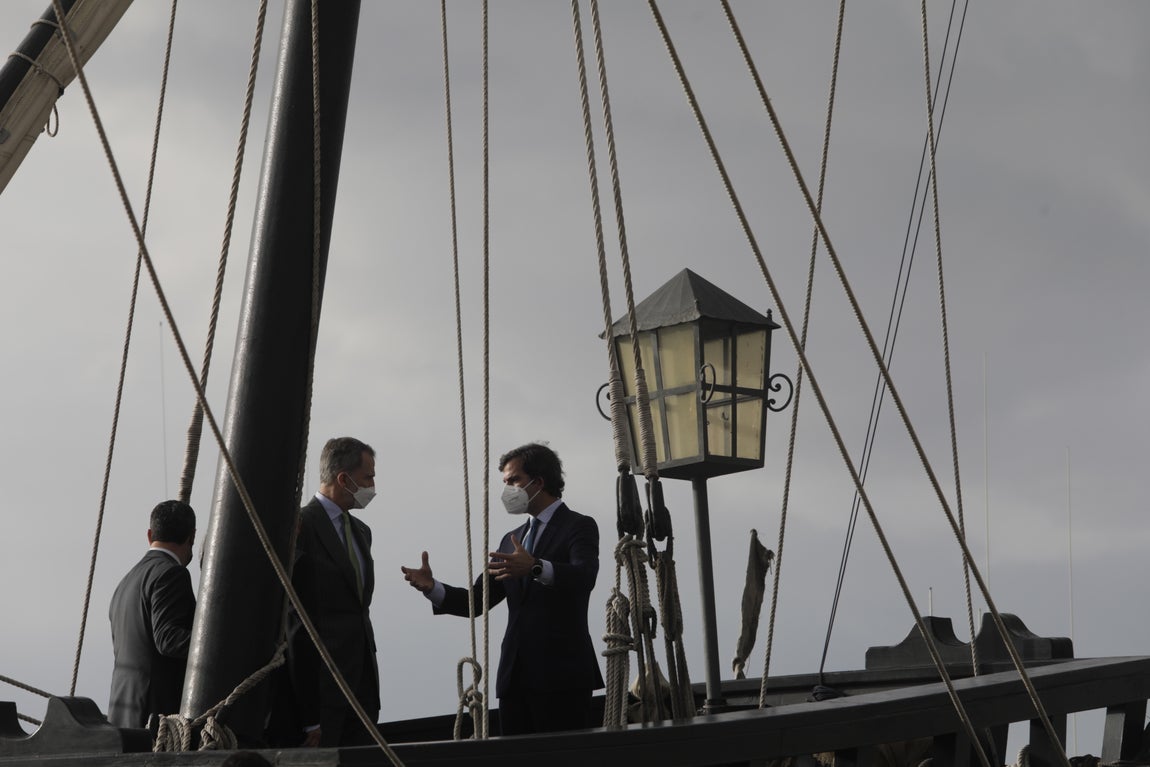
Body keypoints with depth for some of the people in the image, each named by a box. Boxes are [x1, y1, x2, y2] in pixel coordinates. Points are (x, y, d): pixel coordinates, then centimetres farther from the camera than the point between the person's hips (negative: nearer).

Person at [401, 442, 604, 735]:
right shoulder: (512, 539, 23)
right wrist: (432, 587, -1)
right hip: (515, 677, 6)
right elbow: (477, 600, 16)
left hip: (561, 675, -6)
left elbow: (585, 576, -20)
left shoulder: (579, 527, 1)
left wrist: (536, 567, -37)